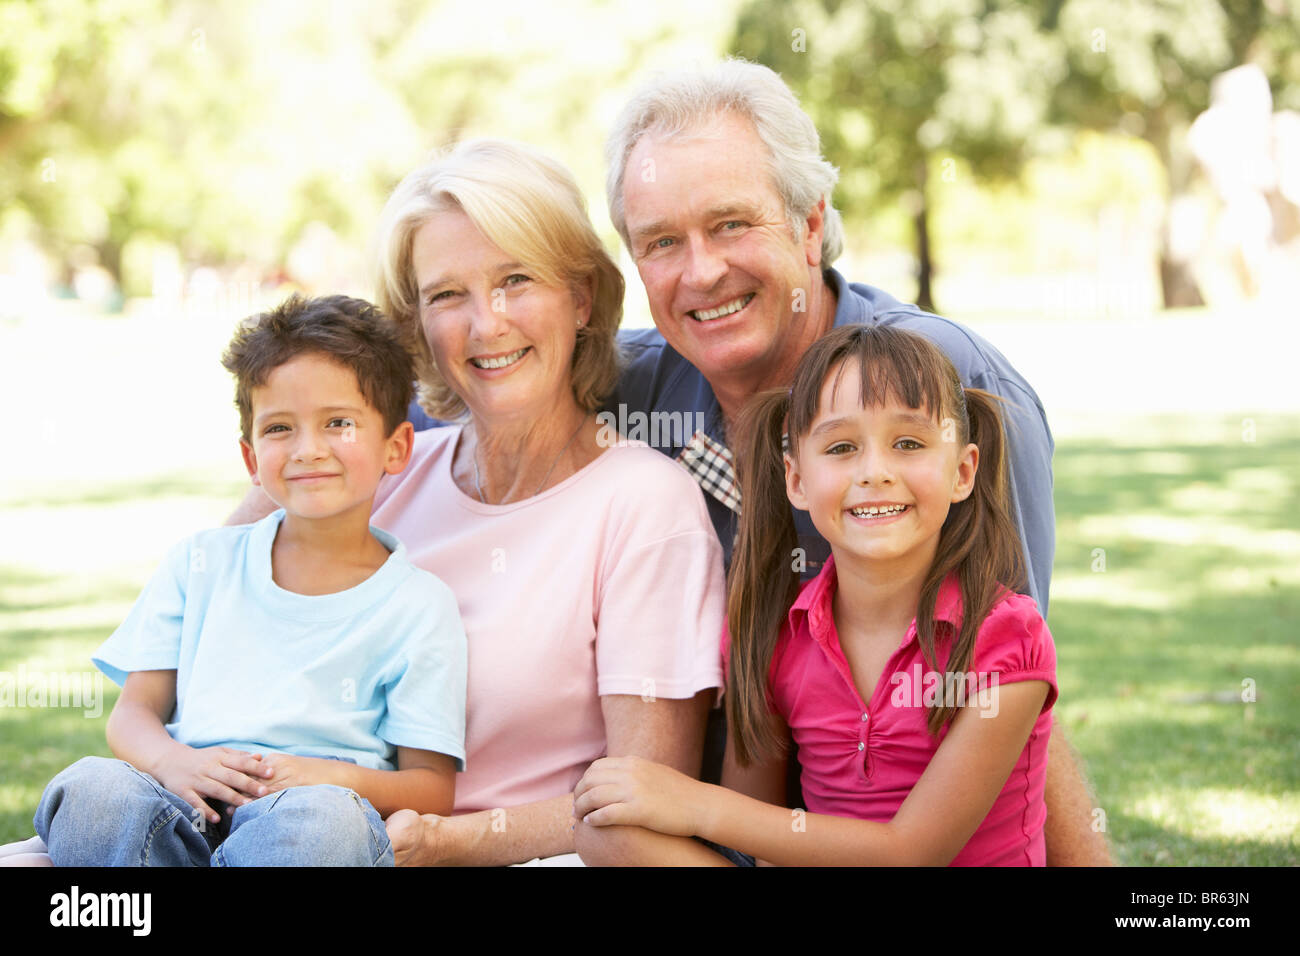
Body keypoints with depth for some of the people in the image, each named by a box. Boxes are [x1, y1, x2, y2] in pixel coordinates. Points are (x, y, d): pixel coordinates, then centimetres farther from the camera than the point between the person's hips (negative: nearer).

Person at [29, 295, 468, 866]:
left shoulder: (418, 605, 8)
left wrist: (327, 779, -16)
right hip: (188, 800, 2)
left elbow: (433, 791, 5)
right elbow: (133, 714, 15)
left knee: (325, 820, -39)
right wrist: (171, 762, -11)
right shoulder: (203, 564, 18)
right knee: (91, 788, -32)